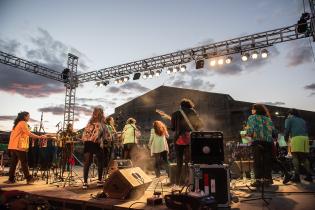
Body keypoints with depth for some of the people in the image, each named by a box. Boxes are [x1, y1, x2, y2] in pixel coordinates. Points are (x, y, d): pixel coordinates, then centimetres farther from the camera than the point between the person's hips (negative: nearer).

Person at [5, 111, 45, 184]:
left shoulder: (17, 123, 20)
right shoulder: (23, 123, -8)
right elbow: (29, 133, -16)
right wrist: (39, 137, -13)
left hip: (13, 146, 9)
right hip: (19, 146, -9)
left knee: (13, 163, 10)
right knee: (24, 163, -4)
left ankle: (11, 179, 11)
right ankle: (29, 178, 0)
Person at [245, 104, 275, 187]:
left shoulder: (252, 118, 4)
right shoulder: (268, 119, 16)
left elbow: (249, 131, -7)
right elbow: (273, 131, 8)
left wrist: (250, 135, 12)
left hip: (257, 142, -4)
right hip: (268, 142, 4)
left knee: (257, 162, 0)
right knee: (267, 162, 9)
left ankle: (258, 180, -2)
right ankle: (267, 179, 14)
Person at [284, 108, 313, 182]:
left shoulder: (289, 119, 14)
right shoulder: (302, 120, 31)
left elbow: (287, 130, 4)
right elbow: (306, 130, 24)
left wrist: (286, 139, 16)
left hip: (296, 138, -6)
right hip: (305, 137, 6)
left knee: (295, 157, -7)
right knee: (304, 157, 9)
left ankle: (297, 176, -14)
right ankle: (309, 175, 5)